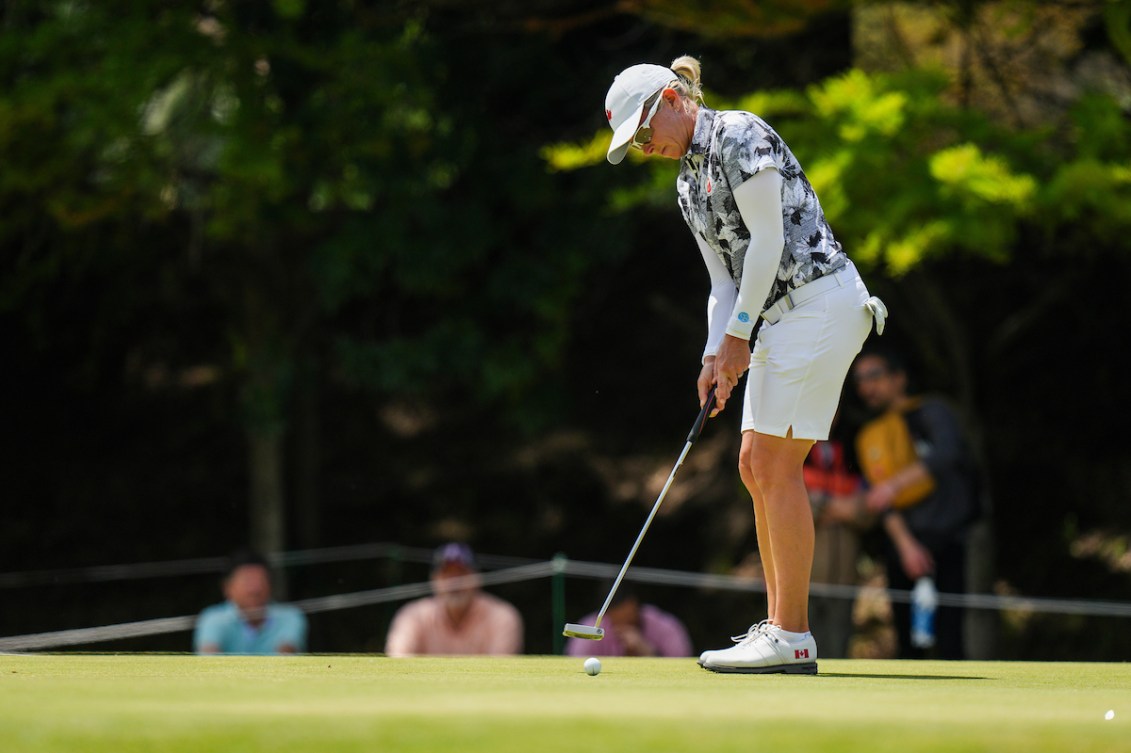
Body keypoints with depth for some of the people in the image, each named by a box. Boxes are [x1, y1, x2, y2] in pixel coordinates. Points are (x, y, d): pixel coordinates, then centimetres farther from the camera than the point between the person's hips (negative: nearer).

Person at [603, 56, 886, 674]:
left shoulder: (739, 135, -9)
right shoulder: (688, 181, 19)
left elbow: (768, 240, -14)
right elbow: (724, 278, 18)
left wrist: (738, 334, -12)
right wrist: (717, 356, 4)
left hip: (819, 297, -10)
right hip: (785, 317, 10)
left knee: (774, 465, -12)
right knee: (755, 467, 8)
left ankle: (792, 639, -12)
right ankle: (780, 627, 11)